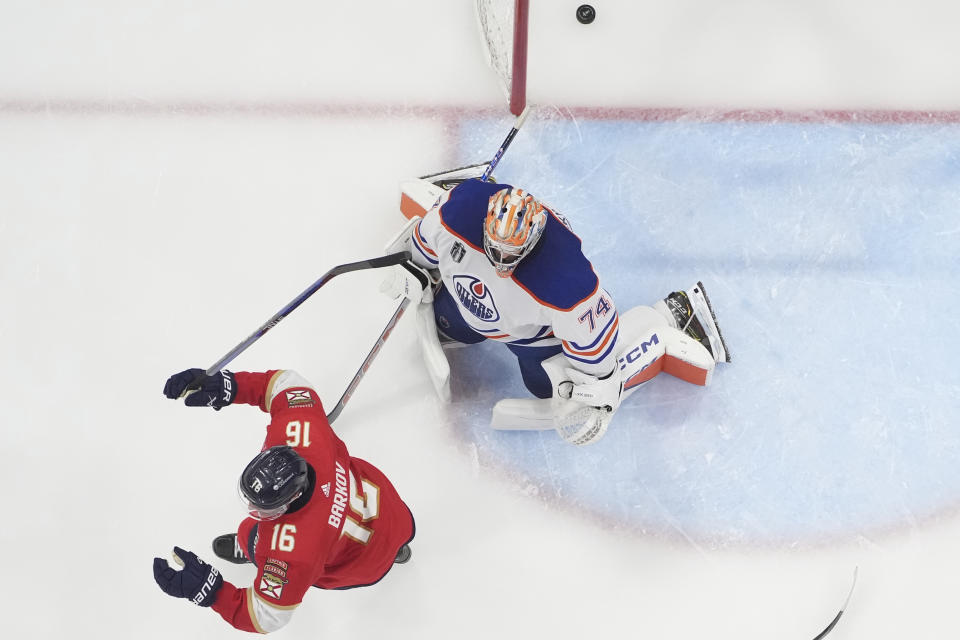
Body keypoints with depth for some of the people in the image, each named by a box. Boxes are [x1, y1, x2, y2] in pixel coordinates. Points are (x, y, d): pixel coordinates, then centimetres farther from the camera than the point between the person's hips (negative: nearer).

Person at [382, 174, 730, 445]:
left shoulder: (564, 280, -48)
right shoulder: (460, 209, -37)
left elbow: (592, 339, -33)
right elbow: (429, 238, -12)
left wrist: (597, 397, -25)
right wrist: (416, 270, 3)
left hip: (535, 330, -4)